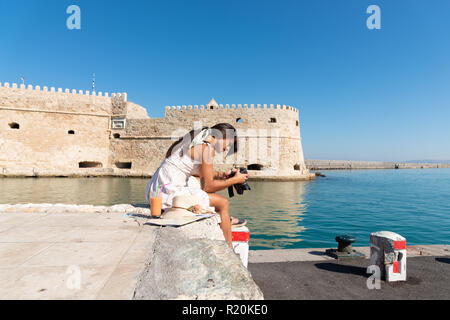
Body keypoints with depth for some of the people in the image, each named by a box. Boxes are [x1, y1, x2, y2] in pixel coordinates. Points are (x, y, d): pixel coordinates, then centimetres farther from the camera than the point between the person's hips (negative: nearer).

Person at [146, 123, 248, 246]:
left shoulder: (195, 140, 14)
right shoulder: (207, 148, -13)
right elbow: (208, 187, -10)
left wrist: (222, 175, 16)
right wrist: (235, 180, 0)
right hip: (169, 193, -10)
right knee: (223, 202, -2)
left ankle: (224, 219, 36)